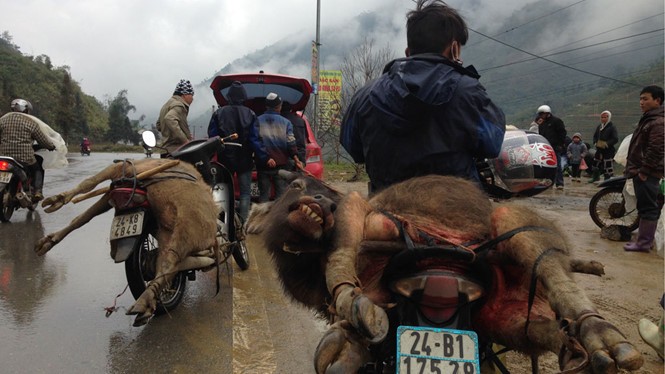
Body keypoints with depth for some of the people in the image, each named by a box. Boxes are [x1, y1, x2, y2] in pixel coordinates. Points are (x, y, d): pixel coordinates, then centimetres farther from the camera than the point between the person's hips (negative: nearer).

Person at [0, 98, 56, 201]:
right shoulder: (30, 122, -1)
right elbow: (43, 140, 2)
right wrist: (52, 146, 20)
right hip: (25, 157, -3)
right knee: (38, 168, 23)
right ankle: (37, 191, 6)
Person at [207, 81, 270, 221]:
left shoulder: (218, 113, -3)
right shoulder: (250, 115, -7)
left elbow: (212, 137, -3)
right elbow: (255, 140, -10)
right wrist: (265, 158, -6)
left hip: (225, 160, 2)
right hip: (244, 161, -1)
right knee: (245, 192, 6)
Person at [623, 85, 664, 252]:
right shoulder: (647, 119, 19)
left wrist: (644, 170, -21)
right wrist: (631, 166, 24)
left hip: (647, 174, -11)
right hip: (639, 171, 11)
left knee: (647, 207, -6)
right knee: (646, 207, 15)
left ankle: (644, 243, -2)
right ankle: (644, 239, 23)